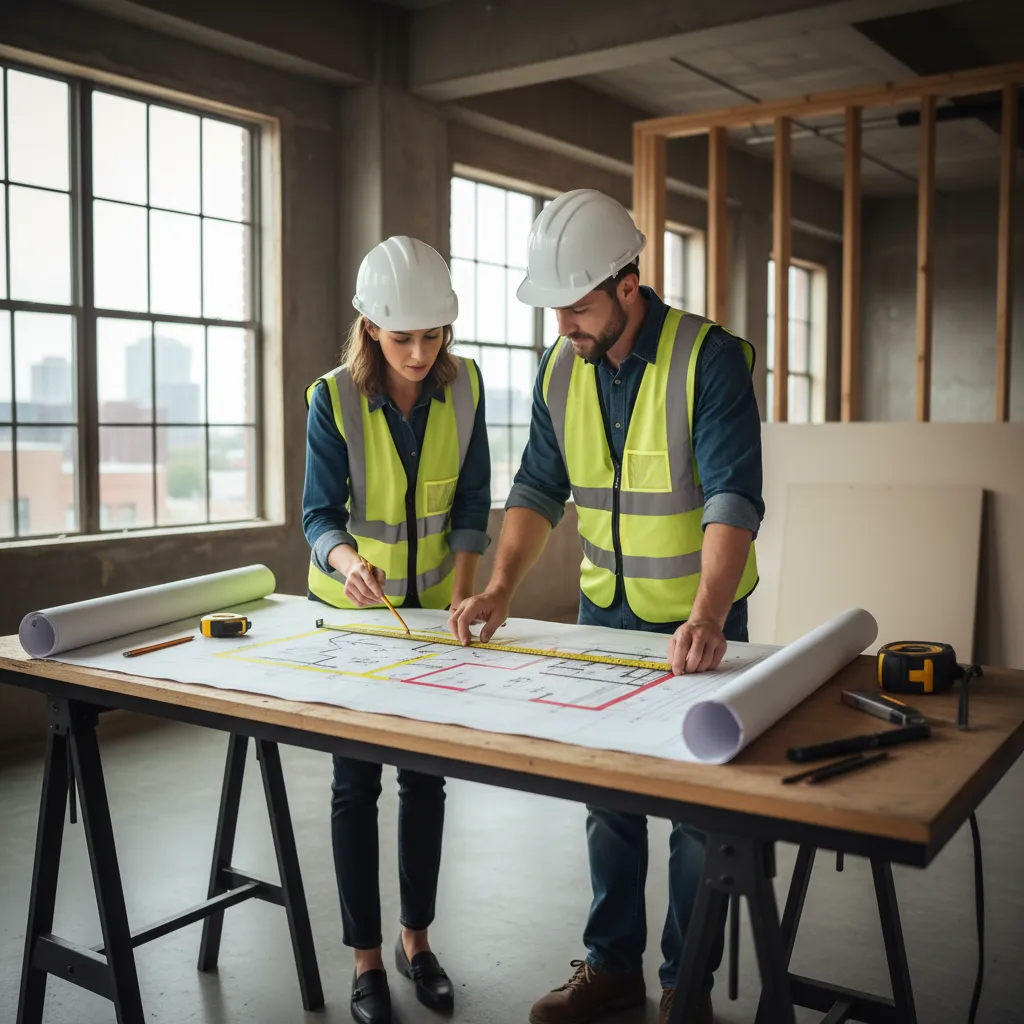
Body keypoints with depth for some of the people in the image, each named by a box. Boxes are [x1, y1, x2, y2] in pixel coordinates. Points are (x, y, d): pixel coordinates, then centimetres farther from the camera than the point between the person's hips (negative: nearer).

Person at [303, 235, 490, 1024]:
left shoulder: (463, 387, -10)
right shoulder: (333, 399, -17)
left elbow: (471, 502, -6)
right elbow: (320, 514, -15)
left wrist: (465, 589, -20)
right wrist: (347, 560, -37)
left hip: (433, 606, 2)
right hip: (352, 608, -2)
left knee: (426, 776, 10)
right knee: (357, 782, 3)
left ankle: (417, 941, 27)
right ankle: (366, 959, 17)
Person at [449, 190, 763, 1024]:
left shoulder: (709, 357, -20)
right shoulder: (560, 370, -2)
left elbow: (733, 497, -29)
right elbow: (539, 487, 0)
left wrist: (706, 616, -42)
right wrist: (502, 588, -13)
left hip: (699, 617, -5)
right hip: (605, 610, 5)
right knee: (607, 797, 15)